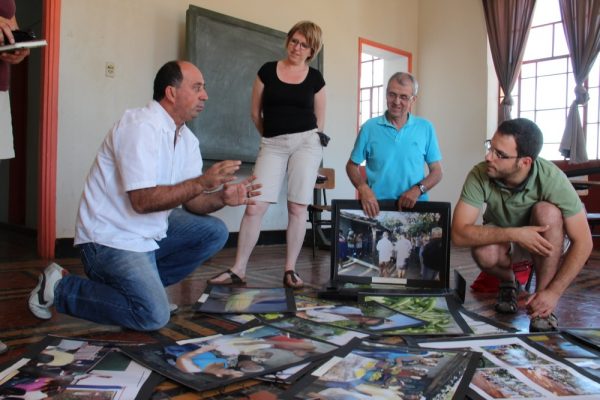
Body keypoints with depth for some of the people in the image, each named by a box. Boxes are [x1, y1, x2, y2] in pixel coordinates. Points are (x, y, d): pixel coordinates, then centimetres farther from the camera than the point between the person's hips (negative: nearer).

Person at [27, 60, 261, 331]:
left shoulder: (187, 139, 6)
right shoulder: (141, 127, -20)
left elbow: (190, 201, 4)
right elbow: (143, 200, -27)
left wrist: (221, 198, -15)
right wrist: (202, 182, -27)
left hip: (150, 230, 9)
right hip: (110, 237, -9)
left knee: (214, 232, -1)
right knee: (154, 316, -15)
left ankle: (143, 283, 7)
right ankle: (61, 287, 2)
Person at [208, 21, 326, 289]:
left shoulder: (315, 78, 7)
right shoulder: (267, 71, 6)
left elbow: (320, 120, 13)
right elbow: (255, 113, 12)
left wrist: (313, 143, 11)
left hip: (306, 142, 0)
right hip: (272, 144, 0)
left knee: (298, 208, -2)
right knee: (254, 207, -7)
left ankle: (290, 270, 8)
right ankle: (238, 269, 1)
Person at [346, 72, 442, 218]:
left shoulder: (425, 128, 6)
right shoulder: (369, 127, 5)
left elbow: (436, 171, 9)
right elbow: (352, 166, 11)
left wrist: (417, 190, -9)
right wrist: (363, 189, -8)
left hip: (415, 206, 1)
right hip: (377, 206, -1)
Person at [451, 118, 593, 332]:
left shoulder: (552, 179, -30)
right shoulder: (479, 175, -28)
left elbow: (582, 242, -25)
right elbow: (458, 234, -31)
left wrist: (554, 293, -32)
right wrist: (514, 234, -40)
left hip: (547, 241, 0)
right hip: (503, 239, 0)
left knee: (547, 212, -32)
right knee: (484, 253, -33)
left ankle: (544, 308, -19)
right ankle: (508, 282, 4)